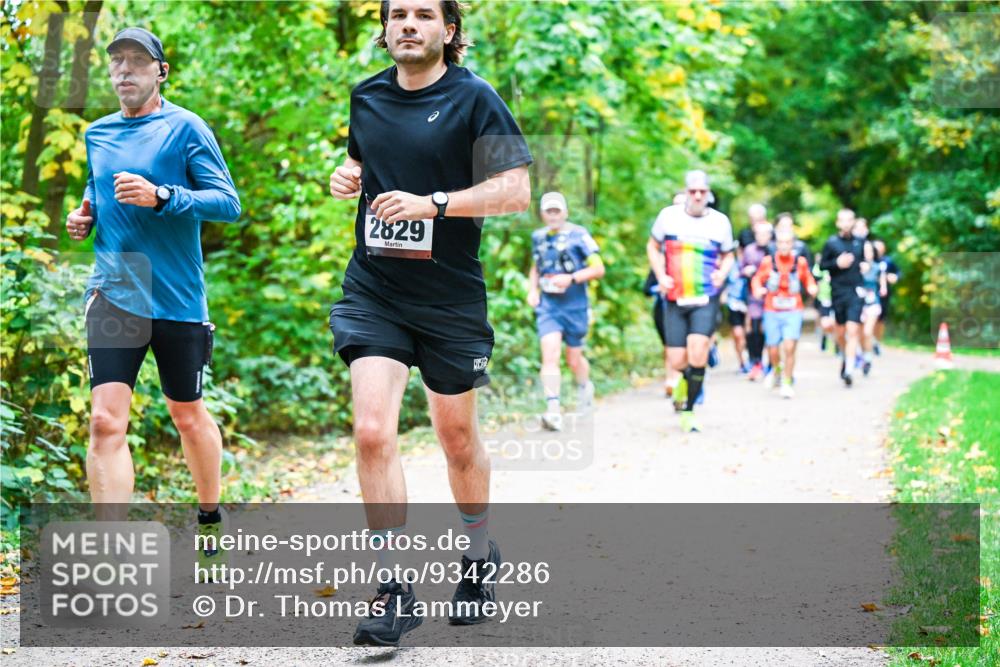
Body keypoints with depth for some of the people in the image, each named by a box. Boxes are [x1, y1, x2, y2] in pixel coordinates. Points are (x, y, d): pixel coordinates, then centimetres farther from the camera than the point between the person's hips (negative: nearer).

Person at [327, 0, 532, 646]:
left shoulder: (474, 99, -6)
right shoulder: (367, 97, 9)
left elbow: (516, 190, -11)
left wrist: (432, 203, -21)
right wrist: (347, 177, 4)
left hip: (450, 296, -3)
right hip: (373, 290, 3)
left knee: (458, 438, 12)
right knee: (372, 431, -14)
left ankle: (481, 557, 37)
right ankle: (395, 590, -8)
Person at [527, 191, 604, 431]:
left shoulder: (578, 235, -6)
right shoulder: (538, 237, 8)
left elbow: (598, 269, -8)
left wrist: (571, 278, -20)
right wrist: (532, 290, 8)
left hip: (575, 306, -2)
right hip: (547, 306, 2)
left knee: (573, 359, 9)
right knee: (549, 355, -15)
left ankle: (585, 386, 43)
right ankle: (553, 409, -19)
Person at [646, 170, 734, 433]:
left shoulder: (720, 222, 2)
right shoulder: (669, 215, 0)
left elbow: (728, 254, 17)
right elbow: (653, 246, 12)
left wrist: (722, 273, -4)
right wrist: (660, 276, -3)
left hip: (706, 299, -1)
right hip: (675, 299, 1)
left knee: (697, 351, -21)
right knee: (677, 361, -1)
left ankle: (689, 411, -7)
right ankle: (686, 378, 39)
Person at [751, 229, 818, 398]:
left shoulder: (800, 262, -1)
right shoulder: (768, 261, -3)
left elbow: (808, 279, 13)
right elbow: (757, 279, 7)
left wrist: (811, 288, -8)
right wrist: (758, 289, -14)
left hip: (793, 312, -1)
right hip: (772, 312, 1)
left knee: (789, 347, -15)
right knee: (773, 350, 5)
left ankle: (787, 383, 2)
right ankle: (776, 369, 41)